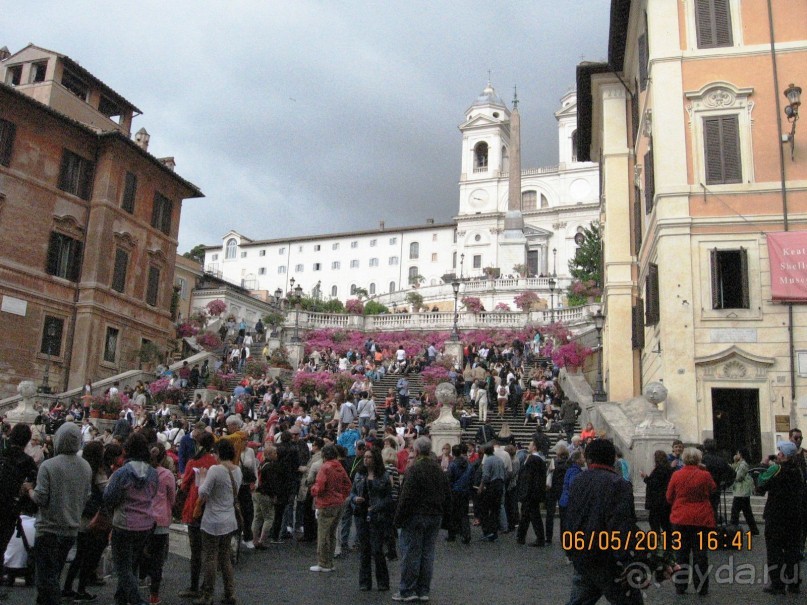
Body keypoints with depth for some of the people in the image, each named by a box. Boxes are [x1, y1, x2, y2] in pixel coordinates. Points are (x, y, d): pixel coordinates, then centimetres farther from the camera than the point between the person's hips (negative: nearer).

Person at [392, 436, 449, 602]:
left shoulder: (414, 470, -16)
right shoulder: (439, 470, 9)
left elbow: (406, 498, -18)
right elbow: (446, 496, 15)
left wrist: (398, 519, -11)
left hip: (415, 517, -7)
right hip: (435, 518, 7)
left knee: (411, 554, 1)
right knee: (428, 554, 10)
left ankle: (407, 591, 7)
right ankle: (423, 591, 15)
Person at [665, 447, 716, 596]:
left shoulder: (676, 475, -6)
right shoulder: (705, 475, -9)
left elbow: (669, 497, 3)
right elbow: (713, 489, 12)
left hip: (680, 519, 1)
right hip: (701, 519, -1)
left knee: (681, 553, 10)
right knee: (700, 553, 8)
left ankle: (680, 586, 13)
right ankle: (701, 588, 12)